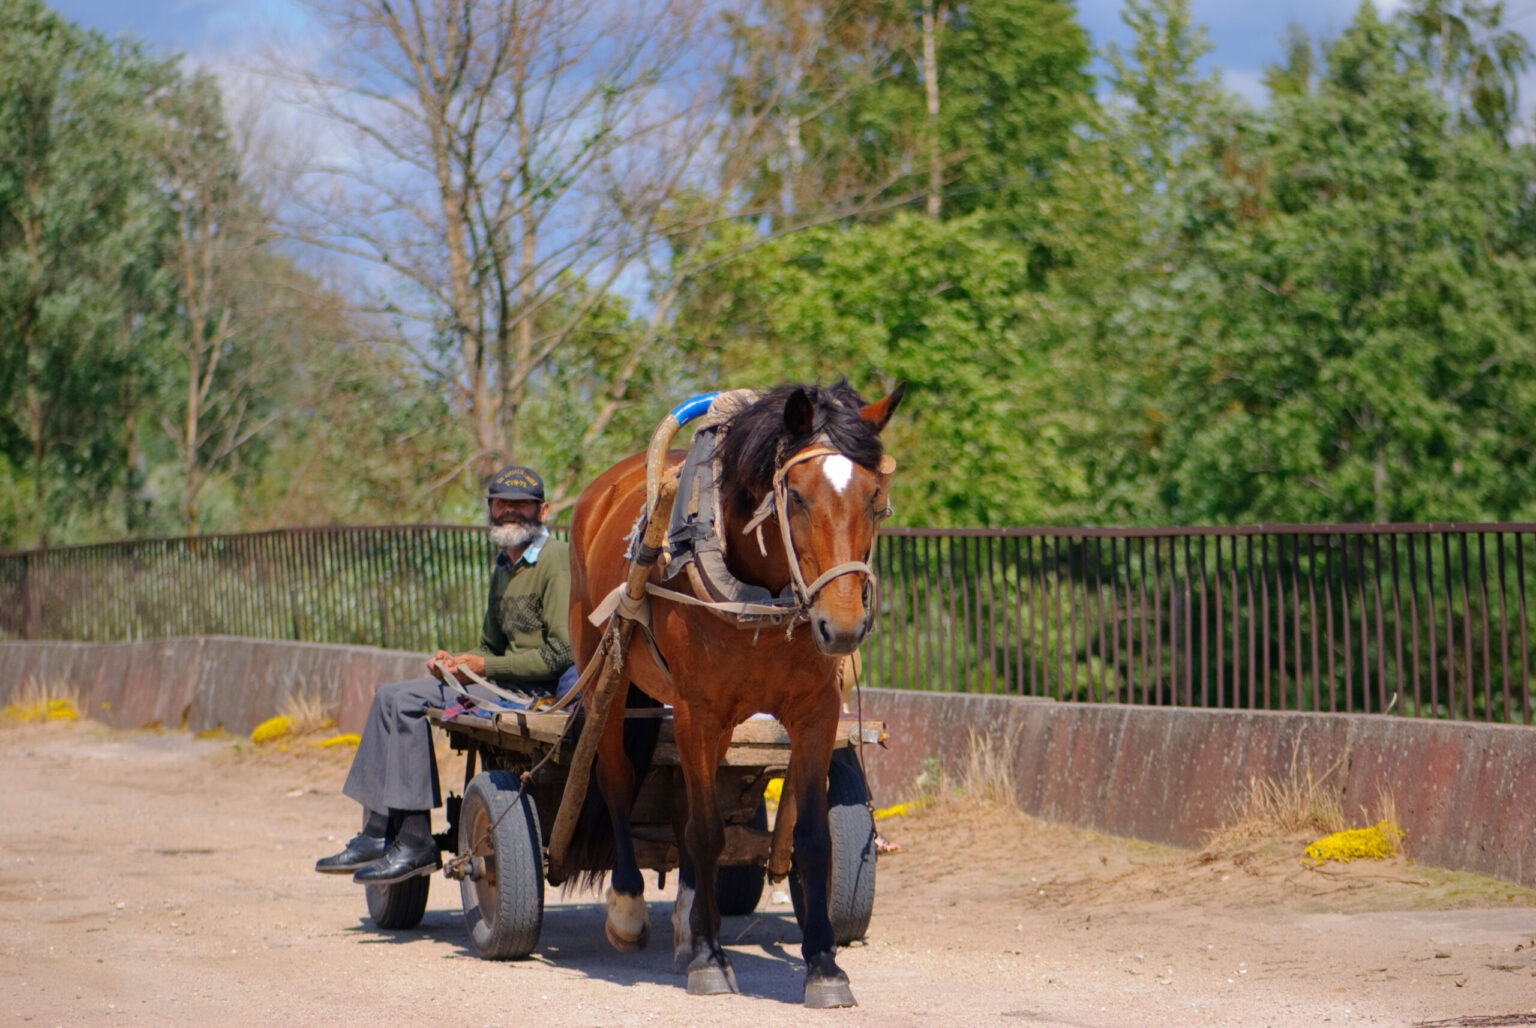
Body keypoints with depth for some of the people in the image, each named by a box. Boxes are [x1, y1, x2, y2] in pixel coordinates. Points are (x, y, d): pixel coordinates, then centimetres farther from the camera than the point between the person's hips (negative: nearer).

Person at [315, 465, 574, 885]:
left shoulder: (557, 561, -12)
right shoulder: (504, 569, 17)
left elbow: (561, 652, -20)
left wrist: (484, 667, -14)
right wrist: (457, 661, 2)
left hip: (541, 691, -10)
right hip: (504, 683, 10)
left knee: (408, 702, -18)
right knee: (391, 696, 5)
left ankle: (414, 842, -15)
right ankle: (378, 834, 0)